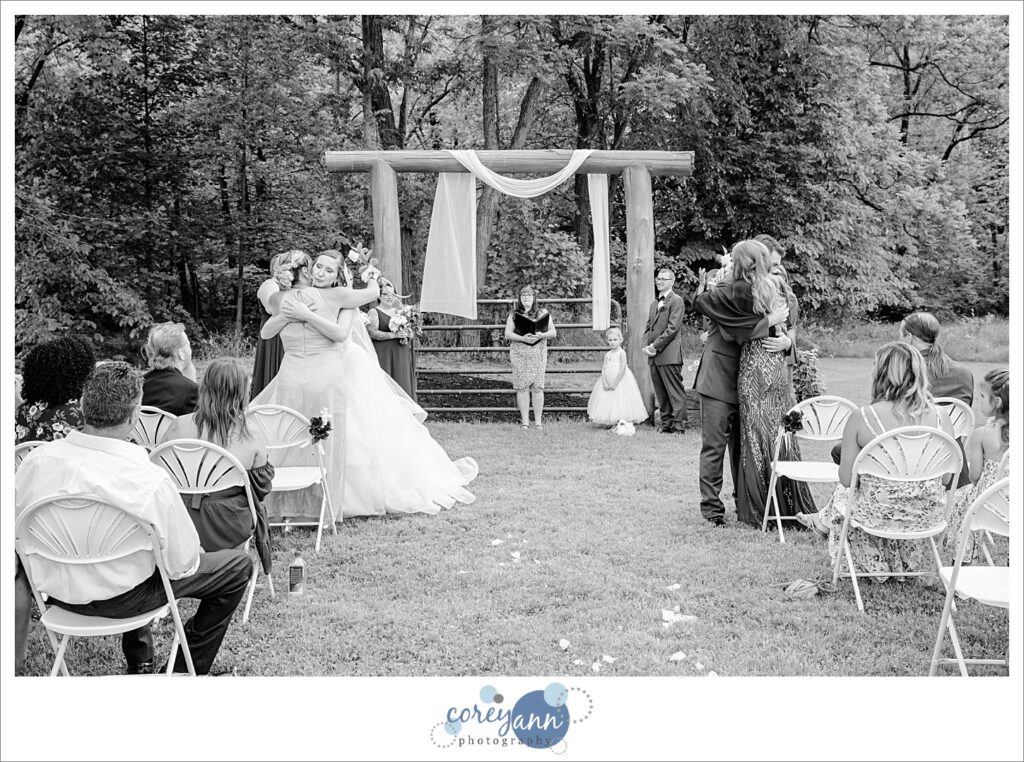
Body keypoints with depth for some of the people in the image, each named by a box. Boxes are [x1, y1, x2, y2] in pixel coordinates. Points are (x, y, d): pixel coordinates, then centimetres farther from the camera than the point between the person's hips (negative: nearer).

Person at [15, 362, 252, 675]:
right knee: (238, 565, 9)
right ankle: (186, 670, 22)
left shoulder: (37, 459, -16)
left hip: (55, 592, 6)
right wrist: (193, 553, 5)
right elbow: (182, 564, -19)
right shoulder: (151, 482, -30)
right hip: (120, 599, -6)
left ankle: (138, 661, 44)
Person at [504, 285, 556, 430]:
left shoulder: (542, 313, 9)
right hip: (519, 353, 0)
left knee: (537, 386, -5)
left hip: (538, 353, 0)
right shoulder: (514, 314, 9)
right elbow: (507, 334, 2)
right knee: (522, 387, -3)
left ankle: (538, 421, 2)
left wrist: (541, 335, -14)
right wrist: (523, 338, -15)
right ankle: (524, 421, 3)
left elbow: (553, 332, 7)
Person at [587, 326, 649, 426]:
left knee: (620, 402, -9)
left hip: (620, 380, -6)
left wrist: (615, 383, -17)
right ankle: (608, 422, 9)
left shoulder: (621, 352, -6)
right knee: (608, 402, 4)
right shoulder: (608, 355, 11)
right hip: (608, 382, 6)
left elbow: (622, 369, -14)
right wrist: (605, 383, -10)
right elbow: (603, 369, 5)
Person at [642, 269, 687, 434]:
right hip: (654, 356, 8)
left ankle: (679, 425, -5)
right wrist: (646, 346, 2)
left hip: (669, 354, -8)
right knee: (661, 393, 9)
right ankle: (666, 424, 14)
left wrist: (655, 346, -14)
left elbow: (673, 327, -13)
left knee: (675, 392, -6)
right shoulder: (654, 303, 22)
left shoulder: (676, 300, -4)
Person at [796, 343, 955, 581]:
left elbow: (847, 478, -12)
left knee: (844, 493, 32)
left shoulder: (861, 418, -20)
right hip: (930, 514, 4)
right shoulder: (941, 417, -11)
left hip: (881, 514, -3)